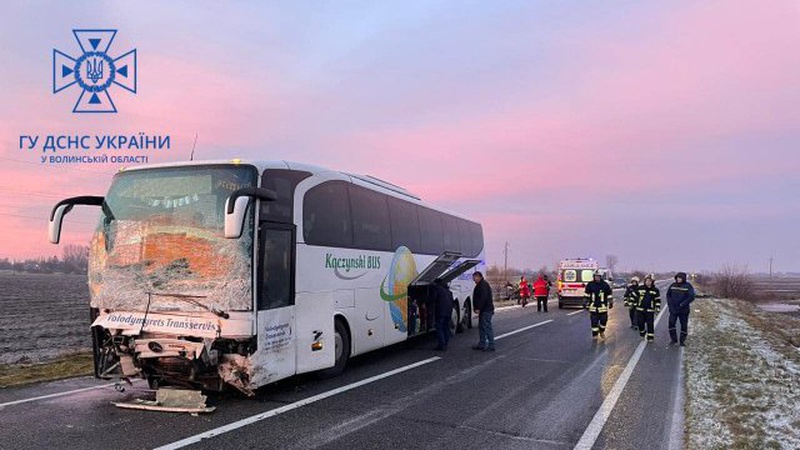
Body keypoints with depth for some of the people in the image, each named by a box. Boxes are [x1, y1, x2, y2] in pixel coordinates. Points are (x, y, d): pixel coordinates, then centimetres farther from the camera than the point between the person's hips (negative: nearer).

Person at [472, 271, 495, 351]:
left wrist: (478, 308, -25)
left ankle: (491, 345, -6)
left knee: (487, 327, -9)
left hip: (486, 311, -11)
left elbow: (483, 298, -25)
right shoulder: (480, 285, 19)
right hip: (483, 310, 11)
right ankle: (482, 345, 21)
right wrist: (476, 307, 17)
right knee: (481, 327, 14)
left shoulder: (483, 285, -16)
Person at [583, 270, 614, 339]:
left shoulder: (605, 285, -1)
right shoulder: (590, 285, 0)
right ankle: (595, 335, 12)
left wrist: (611, 303, 7)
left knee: (603, 320, 6)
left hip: (603, 307, 0)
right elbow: (586, 295, 6)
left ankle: (602, 332, 32)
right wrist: (585, 303, 6)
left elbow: (609, 294, 7)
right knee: (594, 322, 1)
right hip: (593, 307, 0)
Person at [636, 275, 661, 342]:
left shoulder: (655, 290, 1)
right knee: (640, 323, 6)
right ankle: (642, 334, 30)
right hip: (640, 309, 1)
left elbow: (658, 300, 6)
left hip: (650, 310, -1)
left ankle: (650, 337, 8)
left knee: (650, 324, -2)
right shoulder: (640, 289, 2)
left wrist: (657, 309, 1)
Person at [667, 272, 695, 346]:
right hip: (673, 309, 2)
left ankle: (682, 341, 17)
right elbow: (668, 294, 14)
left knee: (684, 325, 6)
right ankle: (673, 339, 9)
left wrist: (682, 304, -17)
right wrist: (669, 303, 1)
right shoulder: (673, 285, 3)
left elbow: (691, 297, -12)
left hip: (683, 310, -2)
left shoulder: (688, 286, -7)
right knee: (671, 323, -4)